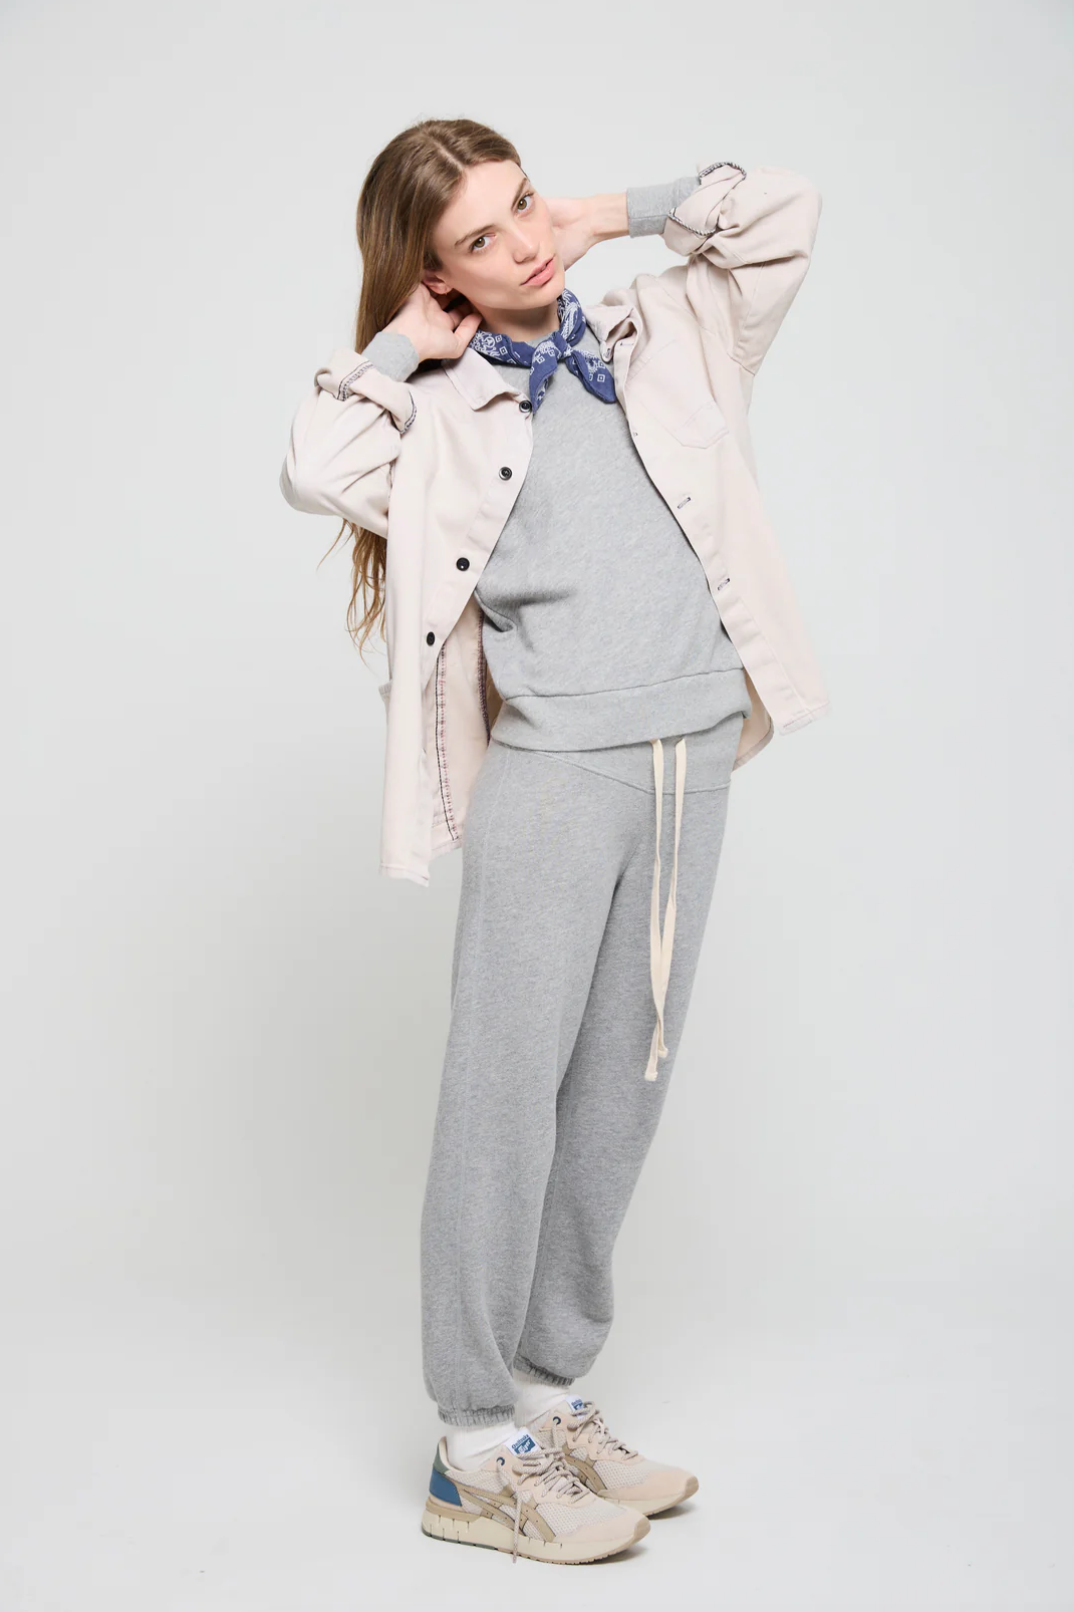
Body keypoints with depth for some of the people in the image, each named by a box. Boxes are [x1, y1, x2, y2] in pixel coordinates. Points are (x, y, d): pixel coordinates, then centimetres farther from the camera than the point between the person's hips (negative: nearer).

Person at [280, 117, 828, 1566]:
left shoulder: (663, 336, 15)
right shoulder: (444, 404, 5)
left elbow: (783, 211, 9)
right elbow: (316, 473, -13)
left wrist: (618, 211, 10)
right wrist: (400, 344, -1)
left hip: (691, 754, 4)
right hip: (550, 767, -4)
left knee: (622, 1084, 8)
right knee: (507, 1089, -4)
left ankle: (550, 1391, 21)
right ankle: (477, 1451, 6)